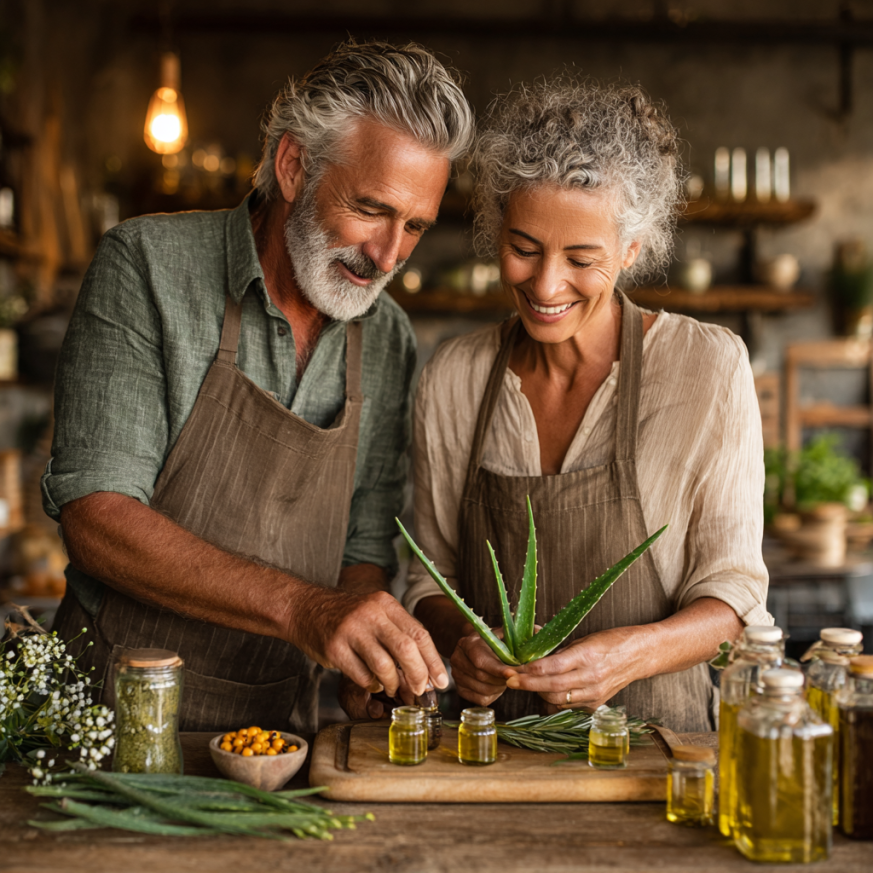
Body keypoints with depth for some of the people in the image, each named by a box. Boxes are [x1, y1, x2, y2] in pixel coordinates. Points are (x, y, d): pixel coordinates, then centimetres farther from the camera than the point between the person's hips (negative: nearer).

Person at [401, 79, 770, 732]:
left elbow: (732, 592, -4)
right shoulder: (453, 377, 2)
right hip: (495, 742, 3)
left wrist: (634, 653, -23)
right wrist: (460, 640, -12)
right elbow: (433, 573, 10)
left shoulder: (710, 367, -7)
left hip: (653, 747, -2)